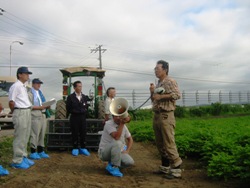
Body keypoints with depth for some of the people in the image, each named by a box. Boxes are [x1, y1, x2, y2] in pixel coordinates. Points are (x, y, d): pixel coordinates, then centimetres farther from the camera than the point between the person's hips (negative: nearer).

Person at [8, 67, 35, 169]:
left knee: (25, 137, 16)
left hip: (27, 112, 9)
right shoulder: (15, 86, -13)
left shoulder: (24, 86, 16)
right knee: (19, 137, -3)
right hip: (20, 113, -9)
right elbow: (11, 102, -14)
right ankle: (17, 161, 5)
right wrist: (15, 113, -3)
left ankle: (23, 157, 27)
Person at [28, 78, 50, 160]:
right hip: (35, 116, -8)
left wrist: (46, 106, 7)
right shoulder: (30, 93, -2)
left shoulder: (40, 93, 23)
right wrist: (39, 107, -18)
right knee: (35, 134, -8)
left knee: (42, 134, 9)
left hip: (43, 115, 8)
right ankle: (33, 152, 0)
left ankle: (40, 151, 17)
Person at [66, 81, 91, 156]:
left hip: (83, 117, 3)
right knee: (75, 133, 2)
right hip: (74, 117, -3)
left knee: (83, 133, 5)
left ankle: (83, 148, 17)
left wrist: (85, 111, 1)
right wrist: (74, 112, -8)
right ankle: (75, 149, 15)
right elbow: (68, 108, -2)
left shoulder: (84, 97, 9)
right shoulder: (70, 97, -2)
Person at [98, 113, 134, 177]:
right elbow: (116, 137, -32)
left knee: (130, 162, -19)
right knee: (117, 143, -35)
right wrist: (122, 124, -33)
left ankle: (112, 164, 9)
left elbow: (130, 139, 12)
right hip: (104, 152, -6)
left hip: (118, 152, 6)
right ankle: (114, 167, -20)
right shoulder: (109, 124, -18)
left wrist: (127, 151, -3)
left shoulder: (123, 126, 2)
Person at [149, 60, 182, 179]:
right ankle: (165, 167, 23)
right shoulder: (158, 84, 19)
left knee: (169, 143, -8)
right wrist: (152, 93, 5)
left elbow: (177, 94, -20)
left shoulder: (170, 81, -5)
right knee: (160, 144, 12)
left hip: (166, 115, -8)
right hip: (156, 115, 9)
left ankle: (176, 169, 0)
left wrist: (161, 96, -18)